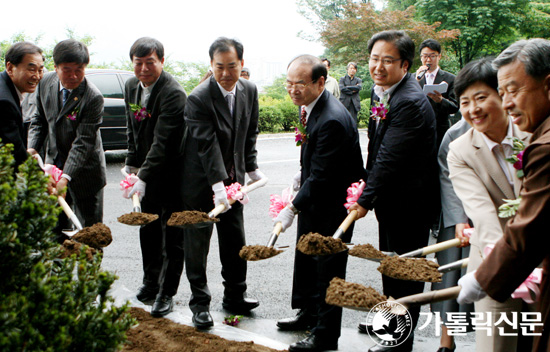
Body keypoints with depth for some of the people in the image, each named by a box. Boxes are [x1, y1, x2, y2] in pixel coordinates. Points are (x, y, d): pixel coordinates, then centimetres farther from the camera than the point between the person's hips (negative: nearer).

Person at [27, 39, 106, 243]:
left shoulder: (93, 97, -22)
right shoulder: (46, 83, -4)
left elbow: (84, 141, -25)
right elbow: (39, 119, 10)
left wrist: (66, 177, -33)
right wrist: (32, 147, -7)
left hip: (83, 172, -5)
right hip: (53, 165, 5)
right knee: (54, 228, 15)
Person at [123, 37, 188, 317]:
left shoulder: (173, 93, -23)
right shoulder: (131, 86, 4)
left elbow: (162, 141, -28)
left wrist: (144, 177, -32)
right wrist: (131, 163, 12)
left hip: (171, 174, -7)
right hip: (145, 171, 8)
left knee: (172, 237, 1)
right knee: (148, 231, 18)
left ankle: (166, 292, 13)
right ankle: (151, 281, 35)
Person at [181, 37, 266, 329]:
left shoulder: (249, 91, -1)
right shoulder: (198, 98, -20)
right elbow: (207, 145, -26)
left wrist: (251, 167, 9)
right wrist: (218, 184, -32)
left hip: (233, 178, 5)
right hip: (201, 181, -5)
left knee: (235, 241, 12)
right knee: (198, 243, 4)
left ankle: (235, 296, 28)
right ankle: (200, 303, 16)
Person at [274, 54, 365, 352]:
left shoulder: (332, 121, -31)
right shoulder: (312, 107, -1)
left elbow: (321, 177, -29)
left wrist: (293, 208, -27)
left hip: (332, 207, -10)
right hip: (313, 199, 10)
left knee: (328, 270, 4)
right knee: (306, 260, 24)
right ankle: (308, 314, 44)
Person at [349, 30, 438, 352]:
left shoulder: (411, 102, -25)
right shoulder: (381, 91, 5)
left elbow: (389, 159, -26)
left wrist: (366, 200, -21)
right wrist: (367, 184, 8)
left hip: (408, 203, -9)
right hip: (391, 199, 10)